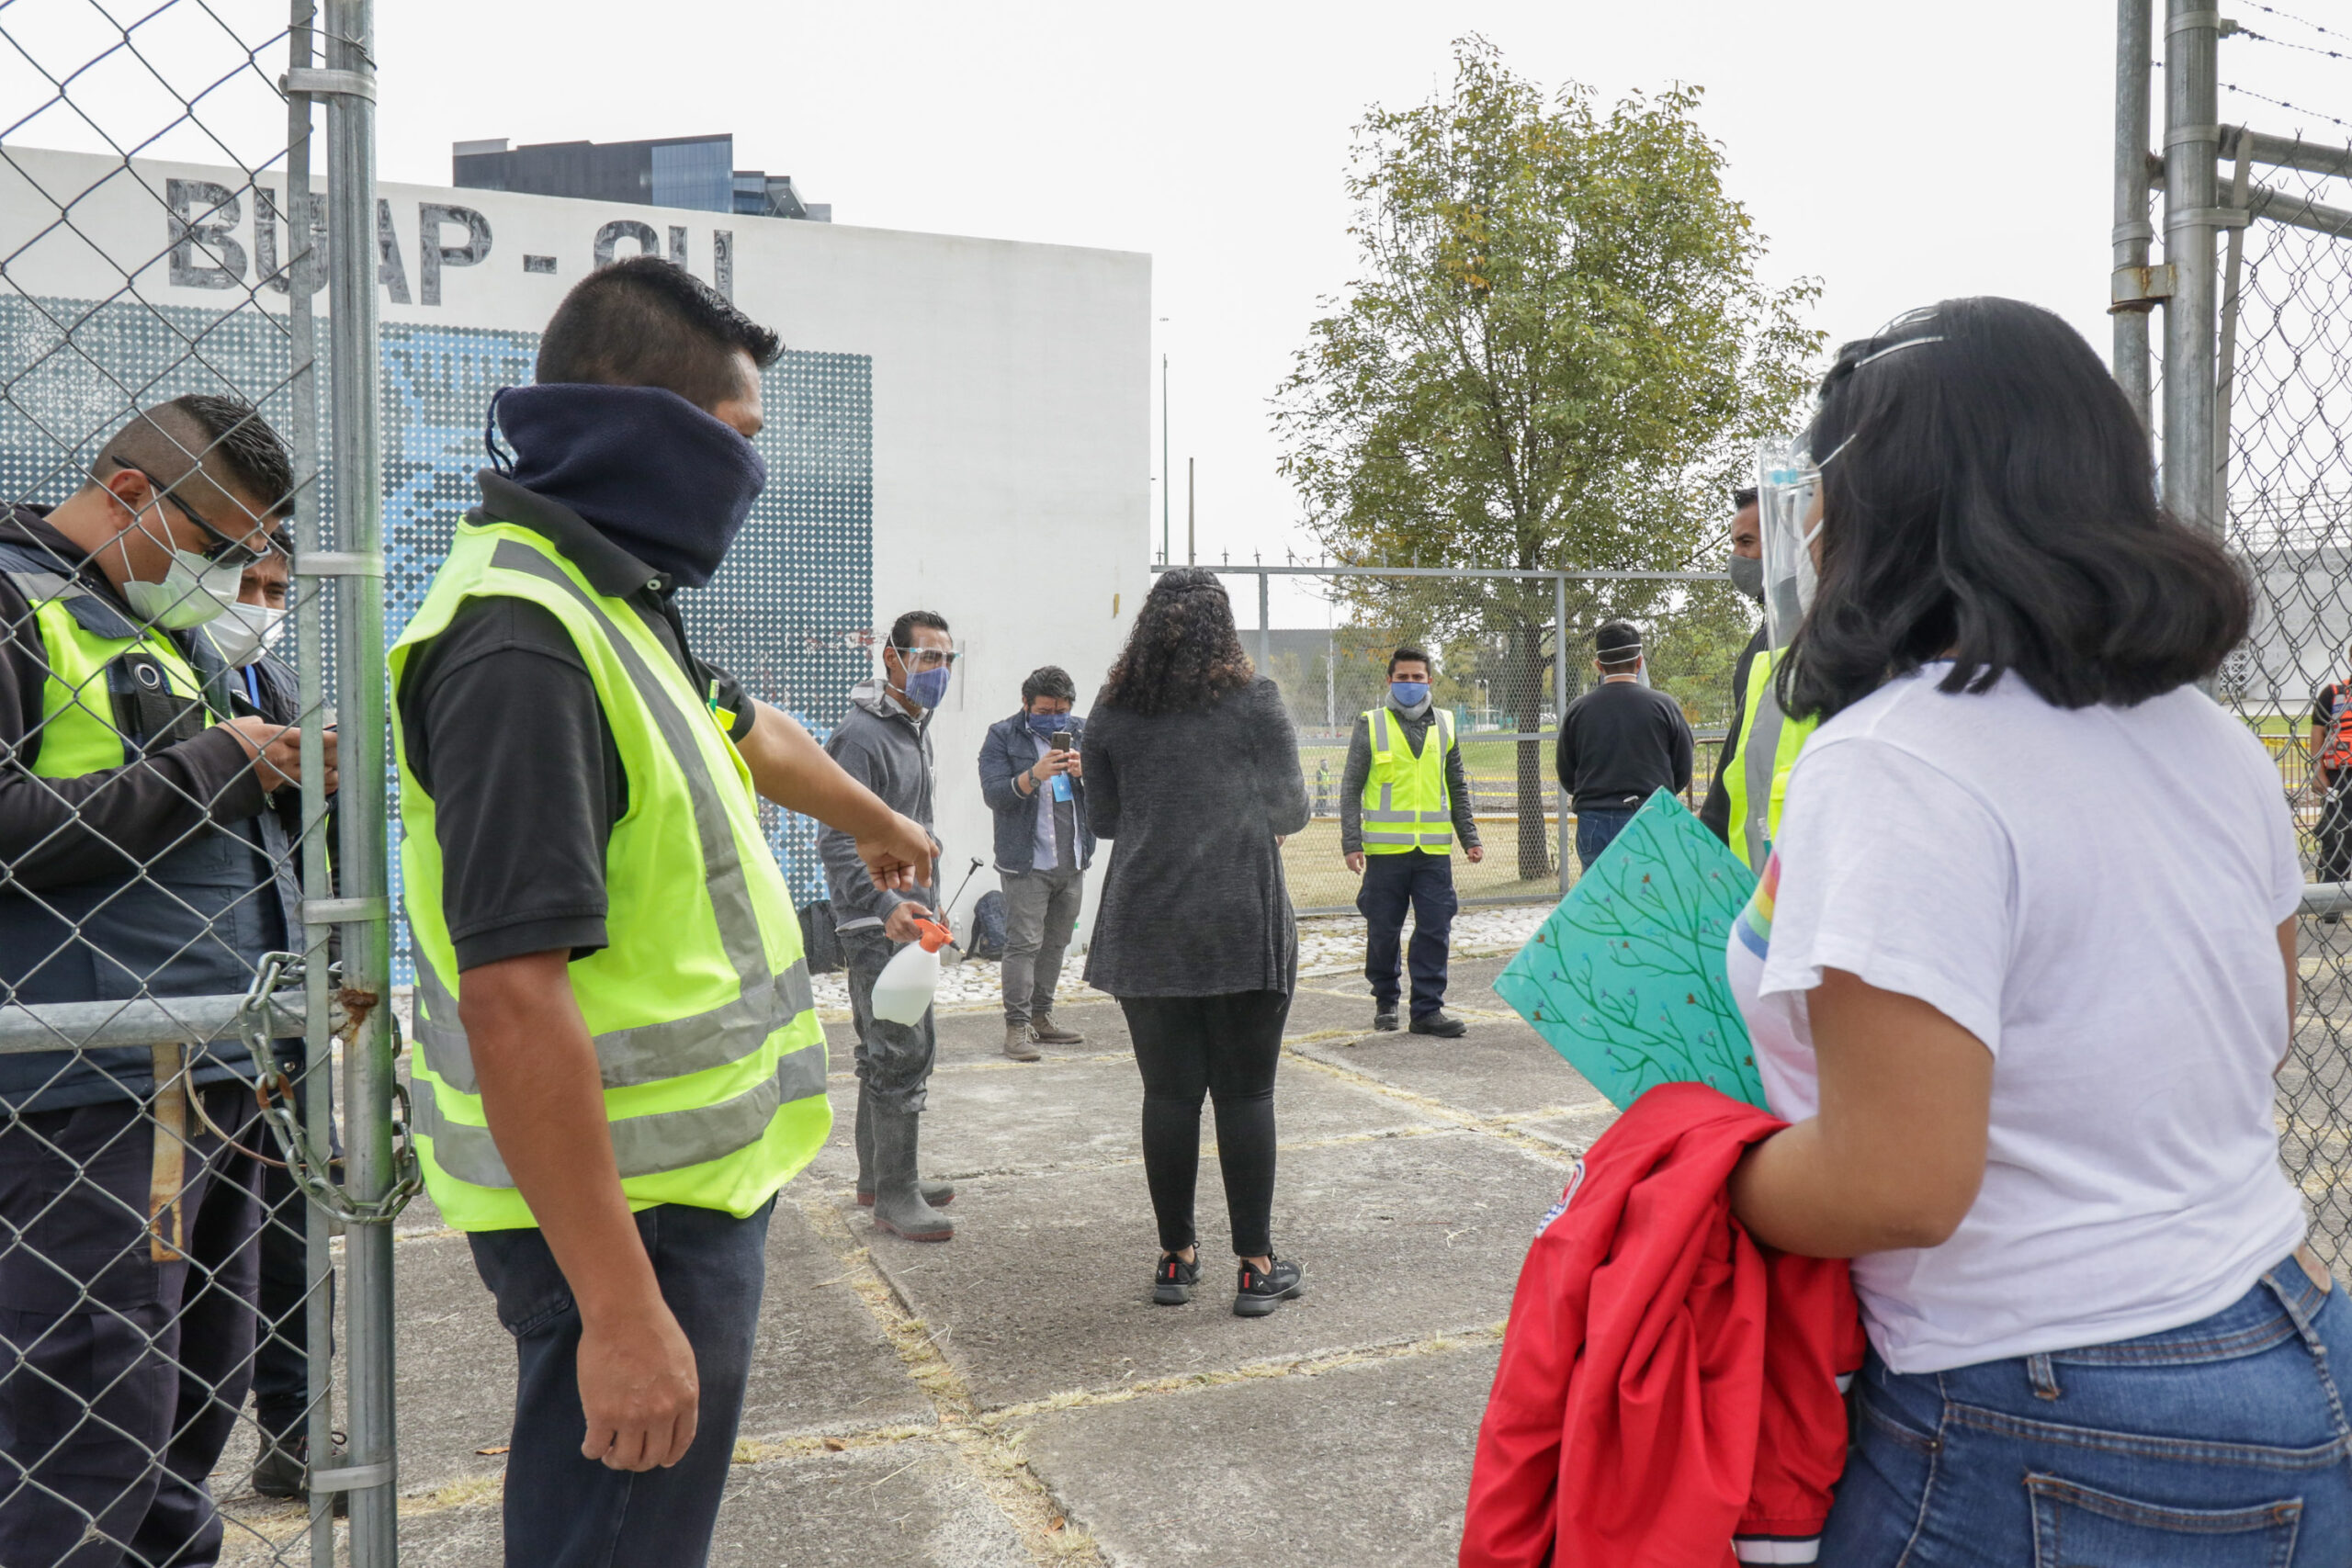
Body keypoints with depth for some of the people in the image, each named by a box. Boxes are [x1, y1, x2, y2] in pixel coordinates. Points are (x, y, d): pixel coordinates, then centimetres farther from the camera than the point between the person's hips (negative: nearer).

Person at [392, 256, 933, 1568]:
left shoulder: (611, 605, 10)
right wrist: (622, 1309, -28)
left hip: (692, 1182, 10)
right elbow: (512, 996, -29)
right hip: (630, 1215, -10)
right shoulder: (524, 647, -23)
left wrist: (877, 822, 49)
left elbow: (748, 735, 31)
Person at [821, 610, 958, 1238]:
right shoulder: (862, 734, -17)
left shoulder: (915, 727, 15)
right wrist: (887, 904, -35)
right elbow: (838, 841, -25)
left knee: (886, 1050, 16)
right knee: (906, 1048, -11)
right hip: (877, 922, -10)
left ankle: (877, 1177, 27)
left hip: (905, 913, 10)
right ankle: (895, 1196, -3)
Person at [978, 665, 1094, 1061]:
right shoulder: (1002, 736, -3)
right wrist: (1034, 776, -27)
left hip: (1073, 861, 5)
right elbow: (994, 794, -12)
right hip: (1026, 863, -5)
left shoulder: (1081, 731, 10)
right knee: (1023, 943, -8)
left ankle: (1041, 1017, 22)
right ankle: (1017, 1025, -4)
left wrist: (1084, 772, -15)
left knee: (1056, 942, 12)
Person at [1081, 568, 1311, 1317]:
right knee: (1245, 1093, 5)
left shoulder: (1114, 711, 4)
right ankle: (1255, 1266, 10)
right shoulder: (1254, 702, -4)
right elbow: (1290, 810, 2)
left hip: (1145, 931, 3)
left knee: (1168, 1092, 10)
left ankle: (1175, 1257, 19)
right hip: (1243, 925, -3)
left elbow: (1102, 816, 12)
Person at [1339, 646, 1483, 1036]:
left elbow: (1457, 787, 19)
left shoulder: (1444, 724, 12)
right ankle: (1385, 1000, 22)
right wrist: (1351, 842, -5)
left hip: (1435, 848, 2)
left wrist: (1469, 837, 14)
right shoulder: (1370, 725, 3)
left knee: (1435, 930, 0)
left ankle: (1428, 1009, 8)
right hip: (1385, 848, -2)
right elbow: (1350, 788, 3)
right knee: (1383, 931, 5)